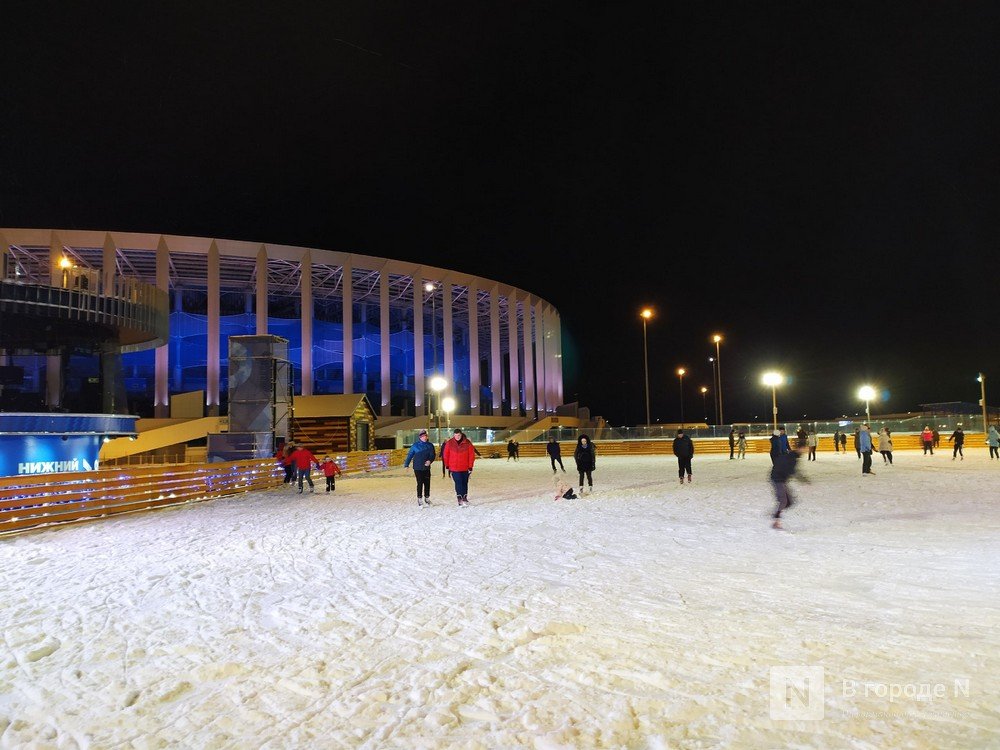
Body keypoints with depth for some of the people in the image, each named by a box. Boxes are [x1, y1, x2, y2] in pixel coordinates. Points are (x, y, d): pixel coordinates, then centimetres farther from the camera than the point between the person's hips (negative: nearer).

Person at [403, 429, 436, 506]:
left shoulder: (430, 445, 3)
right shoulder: (415, 445, -3)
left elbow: (433, 455, 3)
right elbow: (409, 455, 0)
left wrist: (430, 461, -17)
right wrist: (406, 465, -4)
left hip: (426, 468, 3)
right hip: (418, 468, -3)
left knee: (427, 483, 7)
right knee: (420, 483, -4)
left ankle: (427, 497, 25)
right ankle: (419, 499, 4)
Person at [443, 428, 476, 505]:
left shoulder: (467, 443, -7)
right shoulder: (449, 443, -5)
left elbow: (471, 455, -4)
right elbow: (446, 455, 5)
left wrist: (470, 466, -5)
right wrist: (447, 465, 7)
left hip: (465, 468, 1)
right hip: (454, 468, -1)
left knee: (465, 483, 11)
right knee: (458, 483, -9)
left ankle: (464, 497, 25)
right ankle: (460, 499, -6)